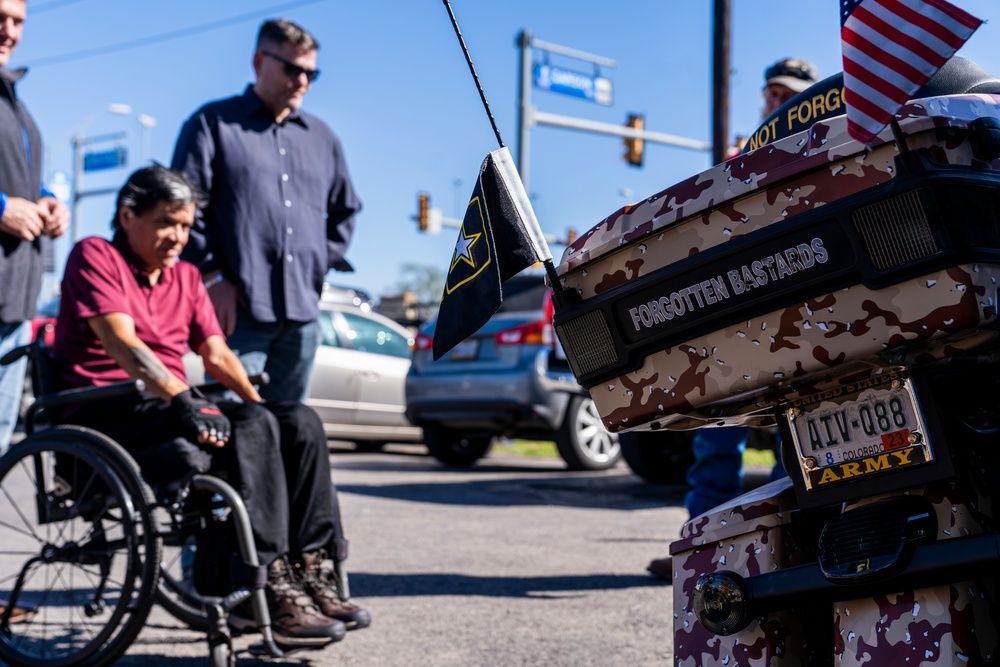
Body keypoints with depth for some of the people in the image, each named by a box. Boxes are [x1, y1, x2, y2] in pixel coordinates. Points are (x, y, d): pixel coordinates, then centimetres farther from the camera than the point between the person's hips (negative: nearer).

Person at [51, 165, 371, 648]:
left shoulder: (186, 277, 22)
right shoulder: (95, 255, -1)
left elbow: (216, 354, 16)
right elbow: (121, 342, -16)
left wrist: (260, 403, -1)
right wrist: (181, 398, -30)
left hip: (172, 404, 7)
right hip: (108, 411, -7)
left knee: (300, 422, -14)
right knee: (250, 428, -30)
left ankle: (307, 569, -17)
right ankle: (266, 587, -32)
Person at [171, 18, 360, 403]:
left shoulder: (323, 138, 21)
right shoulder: (213, 123, 6)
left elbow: (344, 210, 30)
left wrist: (323, 264, 14)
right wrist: (212, 276, -9)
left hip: (303, 312, 5)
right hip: (239, 310, -5)